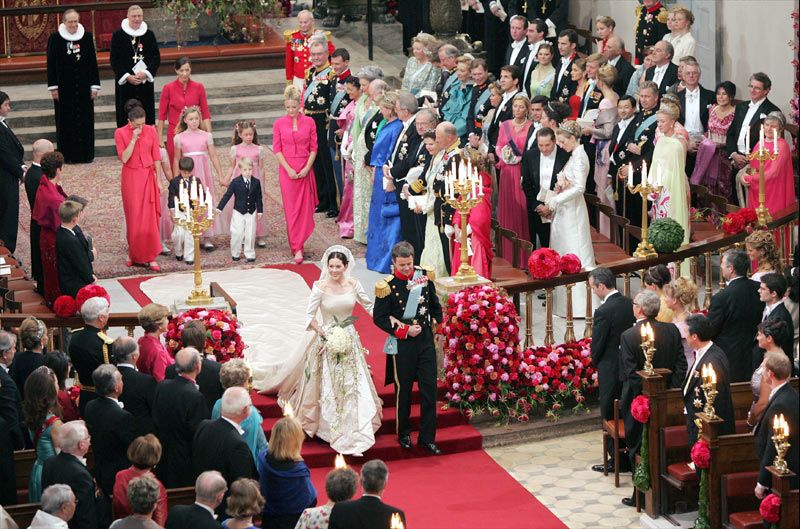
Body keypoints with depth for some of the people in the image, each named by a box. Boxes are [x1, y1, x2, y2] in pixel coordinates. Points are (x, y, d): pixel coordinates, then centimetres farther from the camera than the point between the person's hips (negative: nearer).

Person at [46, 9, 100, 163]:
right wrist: (53, 87, -4)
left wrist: (94, 86, 2)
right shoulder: (55, 38, -3)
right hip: (64, 87, -2)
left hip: (83, 86, 2)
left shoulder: (87, 37, 2)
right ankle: (68, 154, 7)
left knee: (85, 120, 4)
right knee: (66, 121, 2)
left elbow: (93, 62, 5)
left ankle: (85, 153, 12)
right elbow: (51, 64, -1)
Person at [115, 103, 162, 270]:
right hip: (131, 178, -1)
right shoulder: (120, 133, -7)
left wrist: (158, 179, 3)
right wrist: (134, 139, -21)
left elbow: (156, 157, 3)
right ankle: (133, 254, 21)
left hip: (148, 177, 1)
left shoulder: (151, 131, -1)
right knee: (134, 217, 5)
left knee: (150, 218, -3)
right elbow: (124, 158, -13)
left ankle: (150, 258, 1)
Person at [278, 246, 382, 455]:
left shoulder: (353, 285, -3)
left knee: (353, 386, 5)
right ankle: (328, 428, 19)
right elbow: (309, 316, -8)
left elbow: (369, 306, 10)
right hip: (327, 342, -3)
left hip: (349, 340, 3)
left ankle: (356, 430, 14)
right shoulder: (320, 287, -12)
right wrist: (324, 332, -19)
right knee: (327, 389, 4)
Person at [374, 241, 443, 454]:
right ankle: (404, 434, 24)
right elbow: (378, 317, -8)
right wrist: (404, 330, -13)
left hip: (425, 340, 3)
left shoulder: (423, 276, 1)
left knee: (429, 388, 1)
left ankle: (427, 437, 8)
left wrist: (435, 323, 9)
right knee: (403, 390, 7)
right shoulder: (387, 285, -11)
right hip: (402, 344, -3)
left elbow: (435, 304, 17)